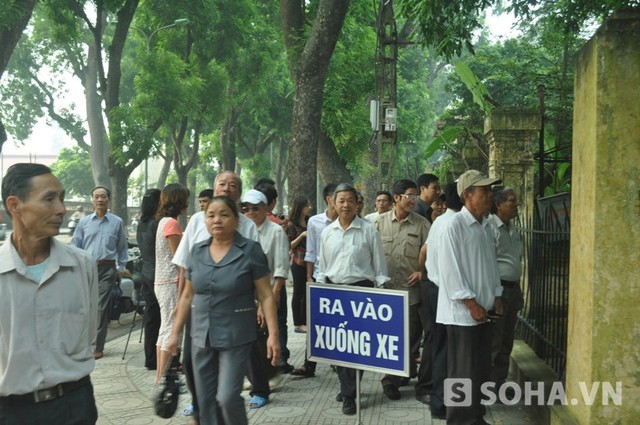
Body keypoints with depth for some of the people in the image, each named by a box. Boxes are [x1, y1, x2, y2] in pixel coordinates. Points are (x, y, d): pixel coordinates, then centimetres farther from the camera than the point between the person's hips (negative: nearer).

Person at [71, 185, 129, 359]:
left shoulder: (117, 222, 5)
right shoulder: (84, 222, 8)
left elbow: (122, 248, 8)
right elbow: (75, 246, 9)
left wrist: (121, 269, 5)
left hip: (107, 269, -1)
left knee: (102, 308, 0)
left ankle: (98, 347, 7)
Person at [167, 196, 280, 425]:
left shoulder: (251, 250, -8)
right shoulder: (197, 251, 4)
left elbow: (266, 296, -9)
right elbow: (187, 296, 11)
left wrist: (273, 334, -15)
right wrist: (176, 332, 11)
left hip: (236, 336, -4)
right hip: (202, 335, 4)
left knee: (227, 397, -9)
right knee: (206, 399, 10)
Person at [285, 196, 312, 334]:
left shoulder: (309, 223, 12)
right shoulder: (292, 225, -5)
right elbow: (289, 246, -9)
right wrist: (302, 236, -19)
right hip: (298, 262, -6)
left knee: (307, 292, 8)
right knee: (298, 293, 0)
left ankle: (304, 321, 17)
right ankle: (297, 324, 6)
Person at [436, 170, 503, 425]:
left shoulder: (485, 226, 11)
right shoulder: (455, 225, -14)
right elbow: (450, 270, -17)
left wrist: (495, 297, 10)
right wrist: (472, 304, -16)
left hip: (484, 311, 8)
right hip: (462, 312, -8)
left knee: (482, 369, 15)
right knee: (463, 372, 0)